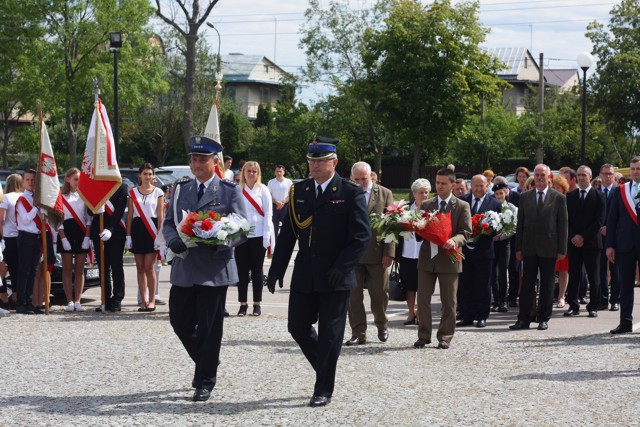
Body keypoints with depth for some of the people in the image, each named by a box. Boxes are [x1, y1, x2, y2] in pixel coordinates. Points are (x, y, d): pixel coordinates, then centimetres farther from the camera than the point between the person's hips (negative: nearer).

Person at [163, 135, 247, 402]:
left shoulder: (230, 191, -1)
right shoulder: (180, 190, 12)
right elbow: (168, 222, 14)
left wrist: (220, 243, -23)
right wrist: (174, 240, -9)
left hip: (214, 269, -4)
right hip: (183, 268, 5)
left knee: (209, 328, 0)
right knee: (180, 322, 7)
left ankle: (205, 383, 11)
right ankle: (206, 365, 31)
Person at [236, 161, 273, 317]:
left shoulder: (263, 190, 2)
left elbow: (268, 213, 0)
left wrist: (267, 237, -7)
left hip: (258, 235, -1)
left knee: (257, 270, 5)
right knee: (242, 270, 3)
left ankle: (257, 304, 10)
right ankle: (243, 305, 8)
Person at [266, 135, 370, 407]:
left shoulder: (351, 193, -6)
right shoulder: (299, 191, 8)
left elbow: (362, 236, -10)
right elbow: (288, 233, 11)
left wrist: (342, 267, -18)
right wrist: (276, 270, 7)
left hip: (335, 278, -5)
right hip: (304, 277, 5)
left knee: (330, 334, 1)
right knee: (298, 327, 6)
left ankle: (324, 390, 12)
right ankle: (325, 370, 29)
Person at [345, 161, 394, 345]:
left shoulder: (385, 194, 4)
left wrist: (389, 253, -6)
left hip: (377, 253, -1)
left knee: (379, 294, 6)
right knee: (353, 296, 2)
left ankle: (382, 325, 29)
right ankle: (358, 333, 9)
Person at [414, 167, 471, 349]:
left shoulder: (462, 206, 1)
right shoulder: (426, 205, 12)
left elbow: (466, 232, -6)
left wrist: (454, 241, -26)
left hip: (449, 259, -3)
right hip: (427, 257, 3)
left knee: (448, 302, 4)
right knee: (423, 298, 2)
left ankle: (445, 337, 14)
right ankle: (424, 336, 12)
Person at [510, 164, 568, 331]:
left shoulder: (558, 198, 1)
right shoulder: (525, 197, 8)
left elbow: (563, 225, -1)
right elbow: (520, 223, 8)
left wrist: (562, 249, -6)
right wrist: (518, 248, 3)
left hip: (549, 248, -2)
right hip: (529, 248, 2)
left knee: (547, 285, 4)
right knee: (527, 284, 3)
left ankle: (543, 318, 12)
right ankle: (524, 319, 6)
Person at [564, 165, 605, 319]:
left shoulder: (599, 196, 2)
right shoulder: (570, 196, 11)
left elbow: (599, 220, -5)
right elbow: (566, 219, 8)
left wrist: (583, 236, -10)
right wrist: (573, 237, -6)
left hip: (591, 241, -2)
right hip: (573, 242, 2)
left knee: (593, 277, 2)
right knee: (573, 276, 2)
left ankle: (593, 307, 8)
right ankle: (573, 306, 7)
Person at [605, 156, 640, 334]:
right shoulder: (619, 191, 8)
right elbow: (611, 219, 6)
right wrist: (610, 245, 1)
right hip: (625, 244, 2)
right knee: (625, 285, 5)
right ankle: (626, 322, 9)